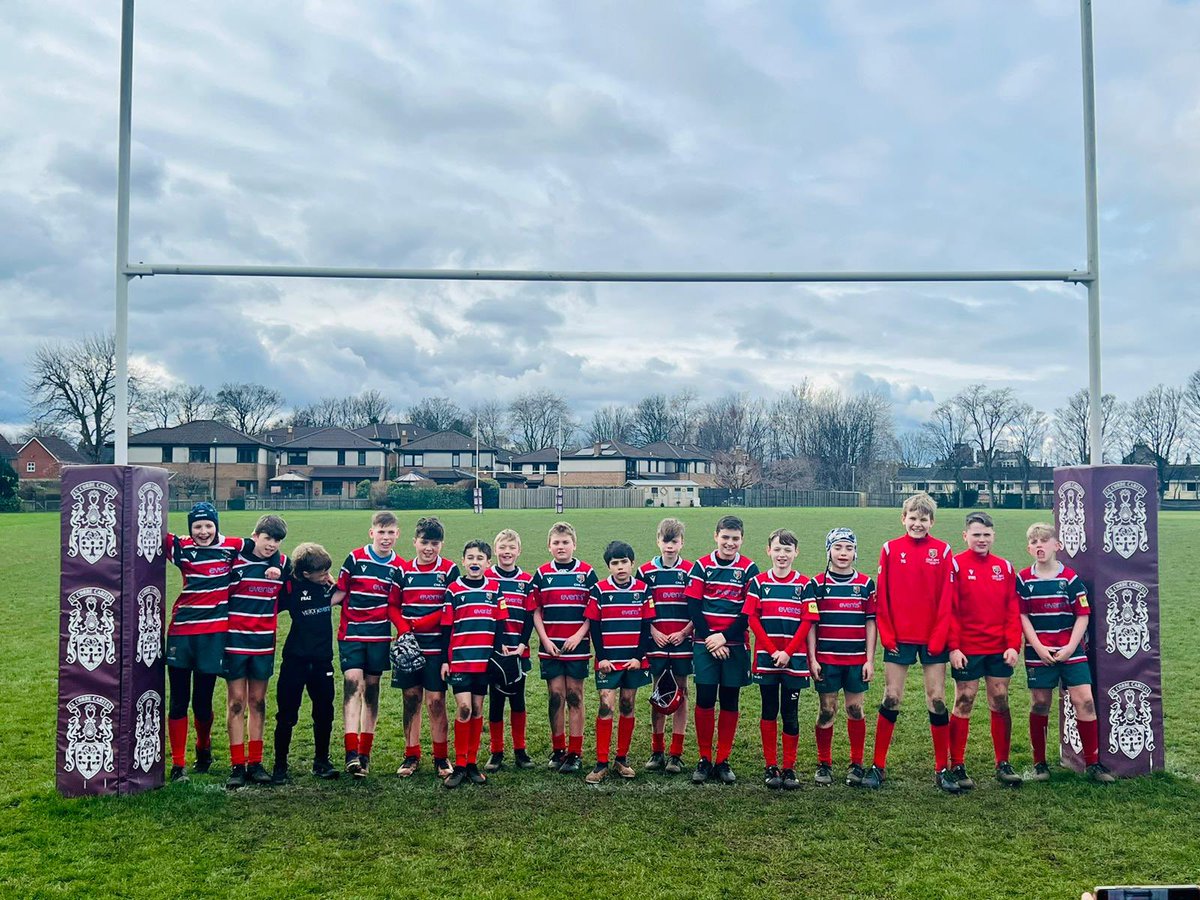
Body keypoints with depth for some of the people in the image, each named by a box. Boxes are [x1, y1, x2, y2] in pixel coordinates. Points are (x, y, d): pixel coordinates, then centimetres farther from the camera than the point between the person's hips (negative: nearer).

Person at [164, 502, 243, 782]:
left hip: (213, 634, -1)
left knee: (202, 701, 6)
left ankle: (204, 749, 34)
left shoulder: (233, 547, 1)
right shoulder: (181, 548, 3)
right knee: (179, 701, 4)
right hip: (181, 632, 1)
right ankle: (178, 764, 15)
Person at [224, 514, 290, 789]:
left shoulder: (282, 563, 4)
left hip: (264, 643, 3)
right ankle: (238, 766, 5)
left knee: (257, 702, 9)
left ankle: (255, 763, 15)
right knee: (236, 702, 0)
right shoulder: (235, 558, -7)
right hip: (235, 641, -3)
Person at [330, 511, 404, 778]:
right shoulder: (355, 558, -2)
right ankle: (351, 753, -17)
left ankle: (365, 753, 16)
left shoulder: (399, 567, 3)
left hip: (379, 636, 2)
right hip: (351, 633, -2)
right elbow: (339, 592, 3)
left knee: (371, 690, 7)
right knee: (352, 684, -14)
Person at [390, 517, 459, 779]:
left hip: (437, 647, -3)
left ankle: (441, 758, 11)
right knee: (411, 700, 9)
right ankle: (411, 756, 21)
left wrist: (419, 624, -12)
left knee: (436, 701, -2)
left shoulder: (450, 571, -2)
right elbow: (392, 605, 7)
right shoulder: (403, 571, 7)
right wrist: (403, 629, -11)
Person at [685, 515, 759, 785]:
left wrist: (724, 637, -11)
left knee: (730, 702, 6)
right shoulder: (702, 566, 2)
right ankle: (704, 760, 9)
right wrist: (709, 638, -9)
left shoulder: (749, 569, 1)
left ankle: (723, 761, 15)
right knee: (704, 700, -3)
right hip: (705, 643, 0)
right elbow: (693, 605, -1)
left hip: (735, 644, 0)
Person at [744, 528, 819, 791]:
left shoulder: (805, 584, 2)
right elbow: (752, 618, -2)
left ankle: (789, 768, 13)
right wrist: (771, 650, -10)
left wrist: (788, 652, -11)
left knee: (791, 714, 4)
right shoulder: (758, 582, 3)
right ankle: (770, 767, 15)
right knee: (769, 712, 6)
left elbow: (807, 622, -3)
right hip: (765, 658, 0)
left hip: (794, 659, 0)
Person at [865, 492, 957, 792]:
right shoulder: (890, 549, 1)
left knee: (937, 700, 4)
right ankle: (878, 766, 12)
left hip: (933, 639, 0)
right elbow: (882, 597, 0)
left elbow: (946, 599, -2)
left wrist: (939, 637, -8)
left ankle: (942, 768, 16)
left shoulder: (942, 551, 0)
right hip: (899, 639, 0)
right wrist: (887, 635, -5)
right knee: (891, 699, 3)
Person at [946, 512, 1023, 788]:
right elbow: (950, 610, -7)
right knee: (963, 704, 2)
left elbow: (1013, 610, 6)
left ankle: (1003, 764, 20)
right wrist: (953, 647, -12)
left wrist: (1013, 645, -3)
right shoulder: (956, 565, -4)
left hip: (999, 649, 4)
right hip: (967, 650, -4)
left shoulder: (1005, 567, 8)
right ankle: (957, 766, 9)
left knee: (1000, 703, 8)